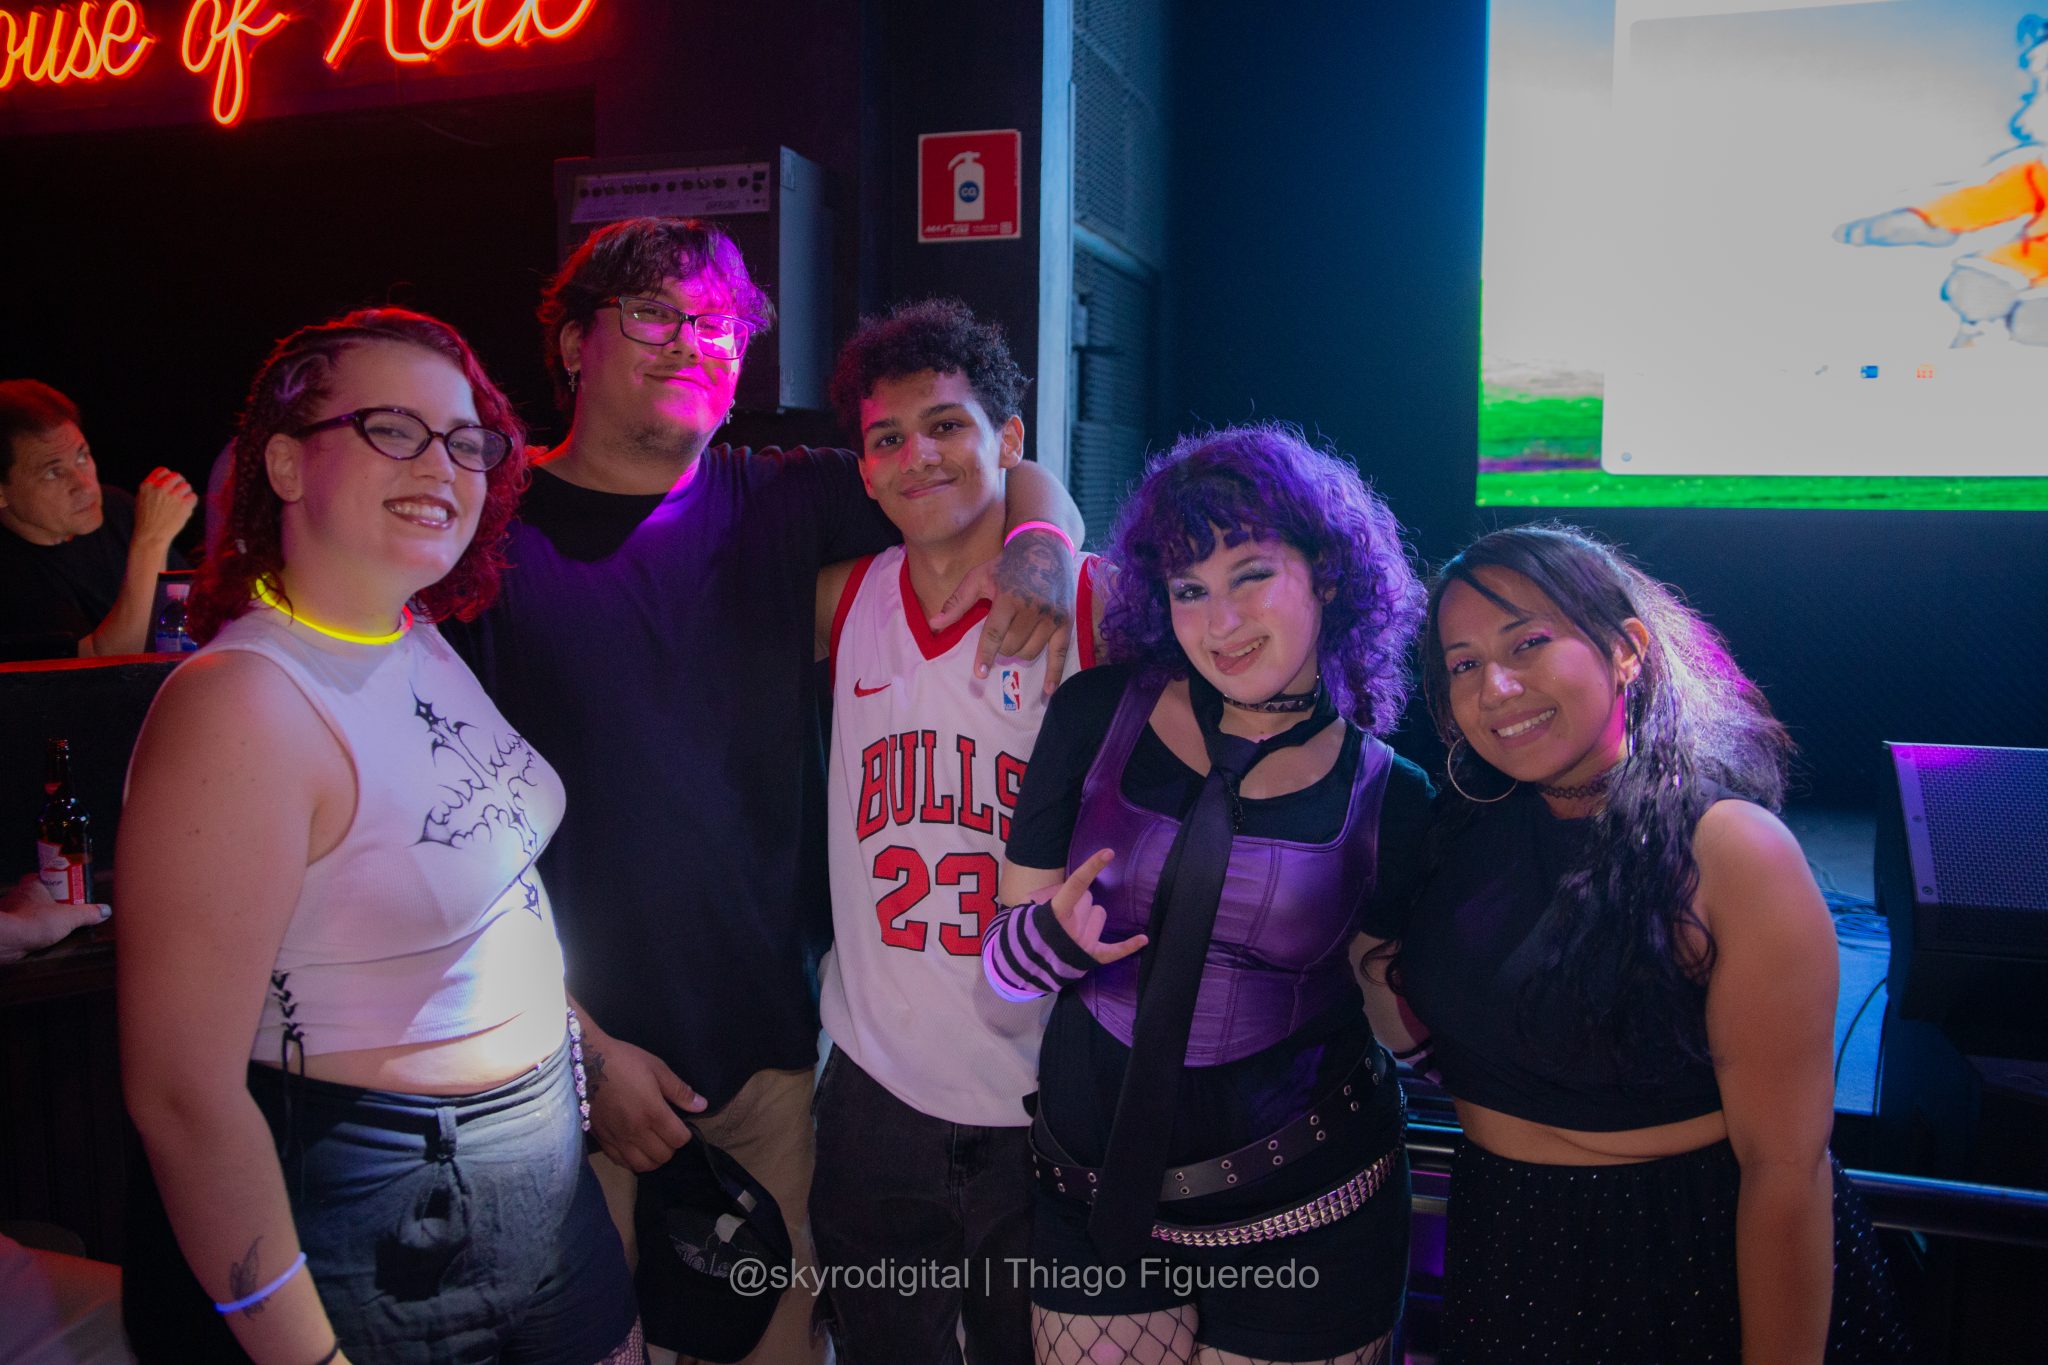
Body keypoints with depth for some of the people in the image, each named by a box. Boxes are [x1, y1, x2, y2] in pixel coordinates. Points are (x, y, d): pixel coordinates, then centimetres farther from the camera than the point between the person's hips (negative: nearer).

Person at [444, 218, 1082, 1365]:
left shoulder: (774, 502, 4)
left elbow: (1011, 475, 10)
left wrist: (1039, 551, -14)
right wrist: (582, 1048, -13)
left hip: (775, 1033, 3)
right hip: (576, 1047, -3)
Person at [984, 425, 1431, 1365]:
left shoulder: (1388, 795, -6)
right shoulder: (1099, 716, -7)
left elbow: (1408, 1021, 4)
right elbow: (1004, 959, -4)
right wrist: (1058, 933, -23)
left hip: (1307, 1214, 0)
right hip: (1098, 1191, 1)